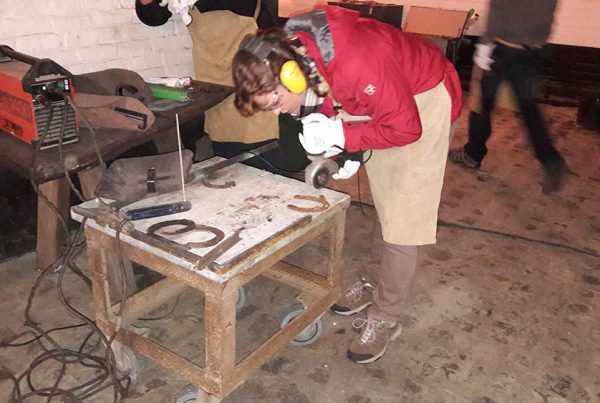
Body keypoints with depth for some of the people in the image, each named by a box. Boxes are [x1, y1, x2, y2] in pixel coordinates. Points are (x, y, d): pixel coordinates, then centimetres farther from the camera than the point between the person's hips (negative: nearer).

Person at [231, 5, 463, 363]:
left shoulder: (358, 63, -40)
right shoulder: (293, 56, -14)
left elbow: (405, 129, -30)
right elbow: (331, 106, 2)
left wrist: (340, 136, -30)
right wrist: (342, 149, -13)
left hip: (423, 101, -7)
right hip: (379, 104, 7)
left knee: (402, 216, -5)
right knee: (384, 204, 17)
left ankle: (386, 317, 8)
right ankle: (379, 282, 35)